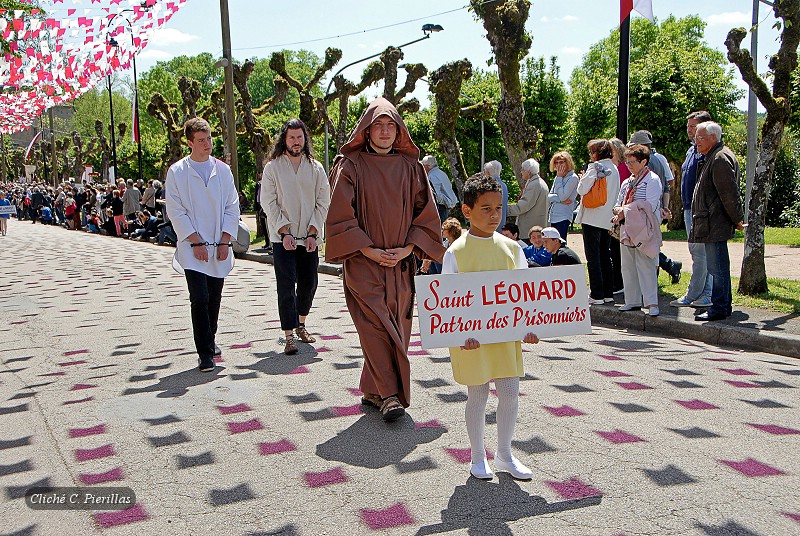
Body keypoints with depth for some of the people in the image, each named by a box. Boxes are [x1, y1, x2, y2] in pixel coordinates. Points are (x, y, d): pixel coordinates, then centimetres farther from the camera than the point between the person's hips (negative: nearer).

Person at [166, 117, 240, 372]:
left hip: (219, 248, 3)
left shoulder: (222, 170, 8)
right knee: (200, 299, -11)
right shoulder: (176, 172, -1)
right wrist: (196, 242, -10)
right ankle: (205, 353, -3)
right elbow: (176, 212, -4)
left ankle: (210, 340, 32)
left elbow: (232, 207, 7)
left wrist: (225, 242, -1)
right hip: (192, 250, -3)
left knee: (214, 298, 10)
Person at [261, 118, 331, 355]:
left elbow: (323, 202, 4)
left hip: (309, 238, 3)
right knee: (286, 286, -6)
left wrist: (313, 233, -6)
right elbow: (269, 203, -4)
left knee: (309, 283, 9)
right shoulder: (272, 168, 0)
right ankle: (289, 336, -3)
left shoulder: (316, 168, 7)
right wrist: (285, 232, -12)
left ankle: (300, 324, 31)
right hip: (282, 238, -3)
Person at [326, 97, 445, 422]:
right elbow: (341, 215, -5)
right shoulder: (350, 165, -1)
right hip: (363, 263, -3)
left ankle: (374, 391, 19)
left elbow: (426, 212, 8)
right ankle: (390, 395, -9)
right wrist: (369, 251, -11)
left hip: (400, 264, 4)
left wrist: (409, 248, -4)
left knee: (395, 327, 5)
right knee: (376, 326, -12)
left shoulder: (410, 166, 8)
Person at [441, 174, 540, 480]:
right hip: (472, 336, -4)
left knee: (510, 392, 7)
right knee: (477, 395, 6)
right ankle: (478, 457, 24)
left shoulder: (511, 248, 5)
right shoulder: (456, 252, -8)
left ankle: (504, 455, 26)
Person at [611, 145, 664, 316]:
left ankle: (651, 303, -6)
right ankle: (632, 301, 17)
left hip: (644, 231, -7)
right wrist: (618, 210, -4)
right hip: (627, 229, 7)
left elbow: (649, 206, -14)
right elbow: (618, 203, 20)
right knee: (627, 266, 9)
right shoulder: (627, 182, 18)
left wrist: (626, 211, -14)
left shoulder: (652, 180, -4)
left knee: (646, 267, -9)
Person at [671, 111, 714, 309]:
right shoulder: (692, 150, 18)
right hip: (689, 209, 10)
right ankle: (707, 293, 20)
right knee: (697, 252, 13)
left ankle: (692, 295, 1)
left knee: (700, 253, -4)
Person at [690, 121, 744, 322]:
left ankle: (719, 308, -2)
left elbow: (729, 194, -18)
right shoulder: (709, 158, 19)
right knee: (718, 266, 16)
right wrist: (735, 219, 24)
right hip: (711, 224, 11)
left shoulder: (721, 159, -15)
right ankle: (725, 305, 25)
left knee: (717, 267, -7)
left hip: (715, 224, -11)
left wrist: (736, 220, -14)